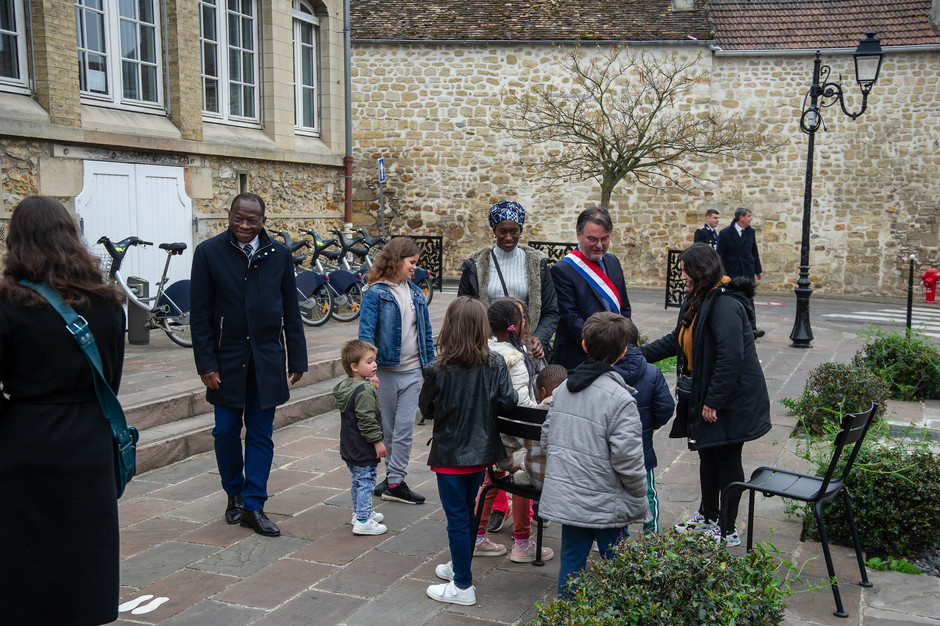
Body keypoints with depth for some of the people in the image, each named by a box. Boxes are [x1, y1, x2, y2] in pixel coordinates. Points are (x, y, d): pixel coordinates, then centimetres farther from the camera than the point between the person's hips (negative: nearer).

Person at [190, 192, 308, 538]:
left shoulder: (279, 254, 3)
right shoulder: (209, 252, -3)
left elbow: (291, 310, 7)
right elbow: (200, 313, -4)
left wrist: (297, 358, 5)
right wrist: (206, 363, -9)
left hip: (267, 359, 1)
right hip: (227, 359, -1)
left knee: (261, 434, 4)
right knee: (227, 431, 8)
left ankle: (253, 506, 12)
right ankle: (234, 496, 29)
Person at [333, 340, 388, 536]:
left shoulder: (345, 385, 7)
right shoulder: (364, 391, -23)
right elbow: (366, 419, -24)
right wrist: (377, 441, -16)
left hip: (349, 447, 10)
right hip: (363, 448, -10)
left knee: (358, 480, 22)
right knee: (366, 481, -2)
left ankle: (360, 512, 36)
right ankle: (363, 521, 1)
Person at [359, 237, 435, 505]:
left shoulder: (416, 293, 11)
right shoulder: (376, 292, -6)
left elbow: (426, 332, 16)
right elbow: (366, 332, -11)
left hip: (412, 372, 4)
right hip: (385, 370, -4)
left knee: (405, 428, 0)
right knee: (387, 428, 9)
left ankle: (395, 482, 6)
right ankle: (393, 477, 22)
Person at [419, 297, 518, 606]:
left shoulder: (437, 370, -20)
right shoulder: (495, 364, -12)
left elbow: (427, 409, -9)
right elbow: (508, 401, -9)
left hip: (449, 453, -4)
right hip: (481, 450, 4)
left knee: (457, 517, 6)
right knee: (467, 512, 22)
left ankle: (462, 586, 14)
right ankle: (459, 566, 38)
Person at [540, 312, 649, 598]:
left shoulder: (563, 389, 3)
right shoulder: (620, 399, -17)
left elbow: (547, 440, 11)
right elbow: (628, 461, -17)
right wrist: (640, 500, -1)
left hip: (564, 498, 6)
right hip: (606, 504, -6)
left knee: (571, 561, 16)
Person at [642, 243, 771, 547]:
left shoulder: (725, 305, -23)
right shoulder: (698, 302, 10)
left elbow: (731, 357, -28)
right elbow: (677, 340, 21)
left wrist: (714, 401, -24)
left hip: (733, 400, -10)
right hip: (708, 396, 10)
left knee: (727, 459, 1)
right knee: (708, 454, 19)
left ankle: (727, 530, 15)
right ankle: (708, 516, 36)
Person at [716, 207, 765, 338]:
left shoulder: (751, 232, 8)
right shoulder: (725, 233, -5)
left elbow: (754, 252, 16)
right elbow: (720, 254, -4)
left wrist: (758, 270, 16)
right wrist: (722, 273, -11)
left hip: (748, 272, 2)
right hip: (732, 272, -2)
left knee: (749, 300, -6)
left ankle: (752, 328, -7)